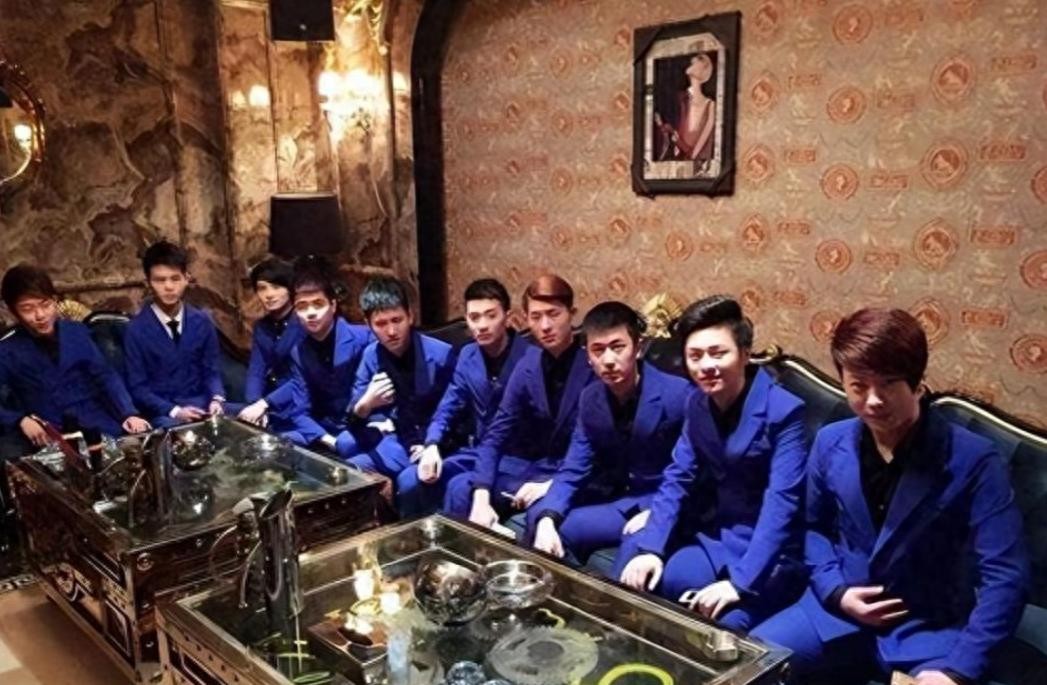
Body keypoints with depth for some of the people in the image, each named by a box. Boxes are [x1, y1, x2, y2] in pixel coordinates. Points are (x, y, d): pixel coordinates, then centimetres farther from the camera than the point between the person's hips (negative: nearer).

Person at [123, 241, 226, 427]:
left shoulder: (202, 321, 4)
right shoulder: (136, 329, -5)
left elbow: (211, 371, 8)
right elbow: (137, 387, -5)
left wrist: (217, 399, -13)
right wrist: (174, 411, -18)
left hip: (201, 403, 4)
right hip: (163, 412, -4)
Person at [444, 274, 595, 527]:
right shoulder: (528, 365, 0)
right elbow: (496, 434, -3)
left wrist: (553, 485, -22)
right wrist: (481, 498, -17)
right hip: (531, 465, 5)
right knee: (460, 488, -12)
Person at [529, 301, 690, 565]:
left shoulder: (678, 395, -20)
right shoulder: (590, 399, -2)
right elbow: (574, 469, -5)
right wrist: (546, 518, -23)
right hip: (613, 497, 6)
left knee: (568, 528, -20)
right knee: (538, 513, -6)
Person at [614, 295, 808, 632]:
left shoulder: (784, 411, -19)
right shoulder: (697, 404, 2)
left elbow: (781, 504, -25)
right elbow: (677, 480, 2)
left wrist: (739, 582, -33)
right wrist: (650, 548, -13)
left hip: (768, 553, -6)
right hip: (712, 535, 6)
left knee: (724, 622, -29)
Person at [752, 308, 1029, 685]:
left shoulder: (973, 460, -16)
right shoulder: (830, 443, -3)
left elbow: (1006, 576, -17)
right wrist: (835, 590, -4)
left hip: (930, 626, -3)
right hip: (841, 609, 3)